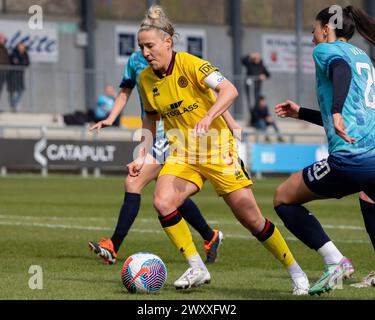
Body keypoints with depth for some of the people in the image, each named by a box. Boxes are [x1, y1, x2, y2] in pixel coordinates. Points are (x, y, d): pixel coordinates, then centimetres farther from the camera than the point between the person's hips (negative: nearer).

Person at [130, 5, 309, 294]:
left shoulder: (189, 63, -17)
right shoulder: (146, 79, 0)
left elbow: (229, 90, -28)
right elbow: (150, 119, 15)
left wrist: (208, 118, -42)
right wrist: (142, 156, 5)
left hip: (218, 150, -5)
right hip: (182, 154, 5)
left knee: (252, 220, -3)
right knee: (162, 202, -23)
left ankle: (295, 271, 17)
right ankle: (197, 269, -11)